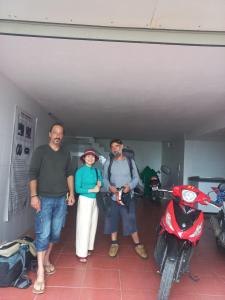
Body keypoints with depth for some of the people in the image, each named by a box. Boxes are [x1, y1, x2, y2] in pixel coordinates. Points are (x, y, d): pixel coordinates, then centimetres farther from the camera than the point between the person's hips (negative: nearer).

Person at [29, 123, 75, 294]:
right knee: (43, 234, -5)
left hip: (62, 199, 4)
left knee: (55, 233, 10)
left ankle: (46, 260, 31)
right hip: (44, 198, -4)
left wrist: (71, 194, 8)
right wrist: (34, 196, -14)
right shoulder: (40, 151, -2)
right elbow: (33, 174, -7)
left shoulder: (66, 154, 10)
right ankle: (40, 272, 5)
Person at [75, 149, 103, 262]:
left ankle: (88, 248, 28)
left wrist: (99, 185, -10)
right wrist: (91, 190, -16)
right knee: (84, 226, 0)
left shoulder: (97, 171, 5)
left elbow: (100, 185, 11)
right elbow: (77, 189, -12)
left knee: (93, 225, 12)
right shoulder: (80, 171, -10)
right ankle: (81, 253, 11)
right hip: (85, 200, -5)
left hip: (95, 201, 6)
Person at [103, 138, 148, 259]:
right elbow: (104, 178, 1)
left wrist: (130, 186, -15)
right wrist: (109, 187, -18)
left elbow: (136, 178, 3)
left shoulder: (130, 161, 2)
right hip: (112, 197, 1)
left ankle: (138, 245, 18)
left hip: (128, 196, -1)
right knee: (112, 220, 10)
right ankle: (114, 243, 28)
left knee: (131, 221, 2)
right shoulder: (108, 163, 3)